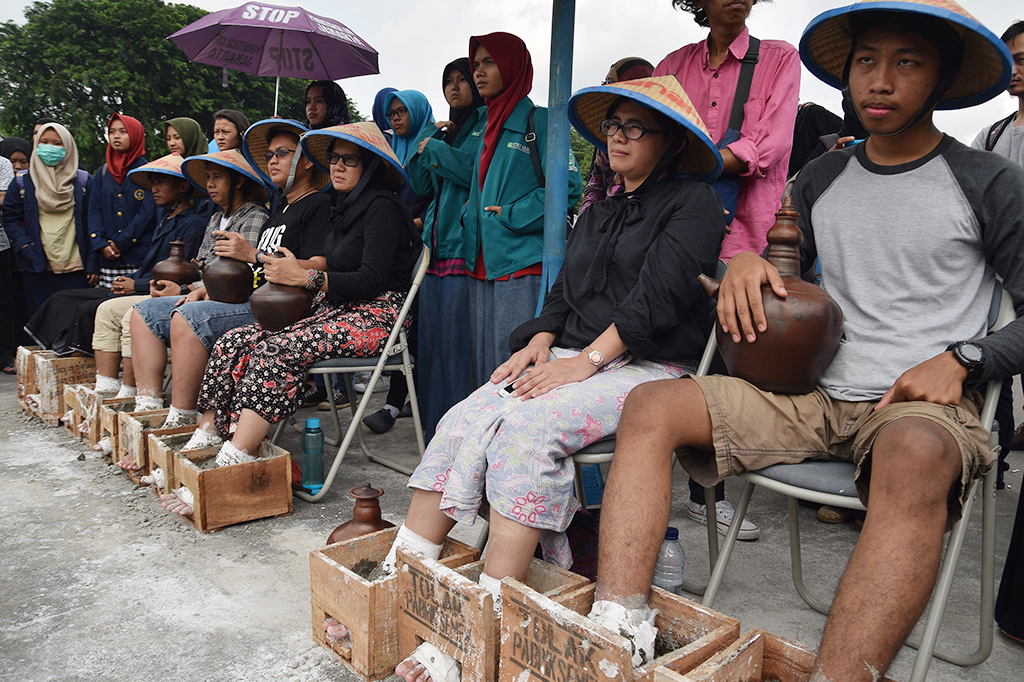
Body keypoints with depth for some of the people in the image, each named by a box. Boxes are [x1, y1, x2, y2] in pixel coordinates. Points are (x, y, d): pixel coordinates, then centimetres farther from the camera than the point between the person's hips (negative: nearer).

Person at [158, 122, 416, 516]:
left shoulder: (381, 207, -8)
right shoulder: (346, 209, 20)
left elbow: (372, 280, -17)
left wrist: (303, 277, -16)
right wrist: (287, 276, 2)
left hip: (374, 316, -9)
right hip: (336, 309, 9)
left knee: (276, 352, -30)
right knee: (235, 342, -9)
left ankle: (233, 464, -30)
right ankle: (205, 439, -9)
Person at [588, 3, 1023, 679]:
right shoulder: (822, 178, 15)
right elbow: (784, 270, 24)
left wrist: (961, 360, -12)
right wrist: (746, 262, 0)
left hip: (922, 402, -4)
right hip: (815, 394, 4)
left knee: (914, 457, -42)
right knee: (651, 405, -17)